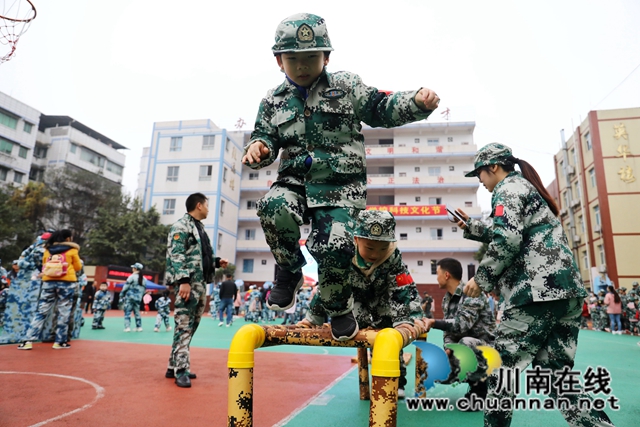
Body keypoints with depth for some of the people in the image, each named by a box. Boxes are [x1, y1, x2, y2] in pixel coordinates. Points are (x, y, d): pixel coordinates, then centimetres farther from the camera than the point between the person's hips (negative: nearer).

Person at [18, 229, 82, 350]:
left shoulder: (48, 249, 11)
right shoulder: (72, 250, 0)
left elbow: (44, 266, 21)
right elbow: (78, 267, 6)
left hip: (48, 282, 4)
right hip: (66, 282, -4)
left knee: (41, 311, 8)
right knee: (64, 312, 4)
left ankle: (28, 341, 6)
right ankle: (60, 342, 9)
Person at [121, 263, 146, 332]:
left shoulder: (132, 276, -8)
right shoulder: (144, 279, 8)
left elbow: (126, 287, -8)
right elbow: (144, 289, 12)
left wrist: (121, 295, 1)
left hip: (130, 297, -5)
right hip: (138, 298, 5)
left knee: (127, 312, 0)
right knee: (137, 312, 14)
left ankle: (127, 327, -5)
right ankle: (139, 327, 15)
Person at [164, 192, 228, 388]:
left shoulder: (200, 228, 22)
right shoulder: (181, 226, -7)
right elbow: (176, 255, -16)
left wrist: (217, 262, 13)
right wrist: (184, 280, -24)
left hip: (201, 285, 10)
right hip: (188, 284, -10)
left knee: (190, 327, 13)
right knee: (183, 327, -7)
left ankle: (174, 366, 22)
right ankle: (181, 371, -1)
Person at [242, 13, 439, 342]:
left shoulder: (346, 86, 7)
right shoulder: (273, 102, 13)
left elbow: (381, 108, 6)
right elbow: (266, 138, 15)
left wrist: (418, 102, -12)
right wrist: (258, 148, -11)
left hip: (341, 186, -2)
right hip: (296, 181, 2)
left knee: (335, 245, -20)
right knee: (274, 207, -32)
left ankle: (339, 309, 14)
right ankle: (289, 272, -1)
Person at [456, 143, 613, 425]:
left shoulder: (507, 188, -3)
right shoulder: (526, 187, 26)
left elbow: (506, 240, -18)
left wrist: (481, 279, -8)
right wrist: (471, 227, 32)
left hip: (538, 290, -10)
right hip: (566, 289, 10)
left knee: (503, 367, 1)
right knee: (556, 373, 11)